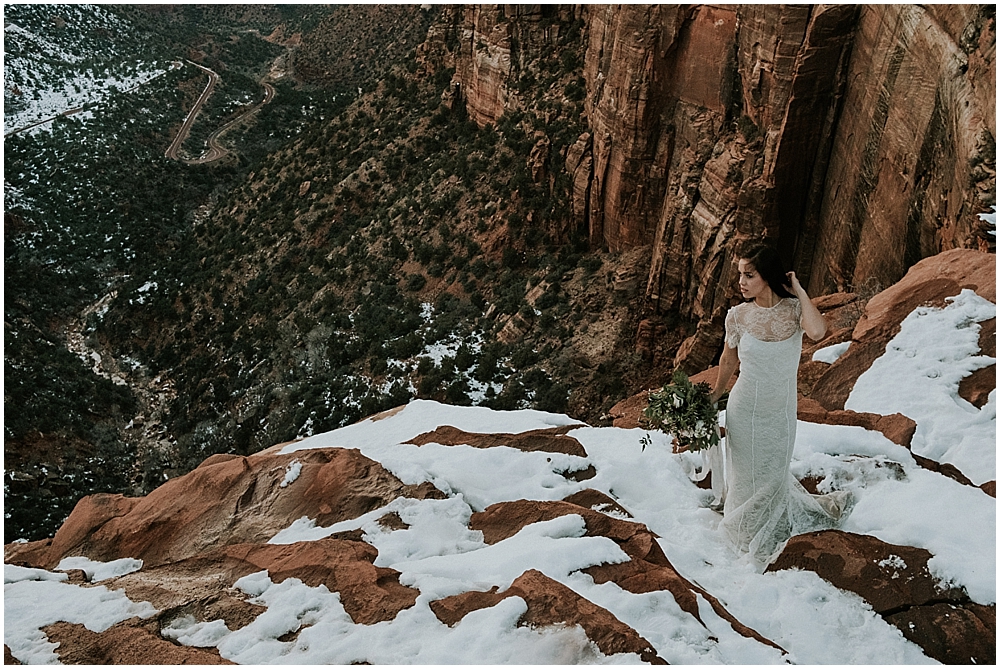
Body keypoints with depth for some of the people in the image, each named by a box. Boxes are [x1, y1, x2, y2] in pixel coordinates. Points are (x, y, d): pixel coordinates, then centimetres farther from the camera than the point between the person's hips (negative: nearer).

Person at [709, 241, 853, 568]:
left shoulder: (794, 308, -13)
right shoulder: (738, 315, -12)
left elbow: (817, 332, -36)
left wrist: (799, 291, -25)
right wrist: (716, 393, 16)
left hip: (781, 410, 0)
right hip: (745, 409, 0)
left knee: (773, 471, 18)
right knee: (748, 471, 16)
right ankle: (748, 529, 43)